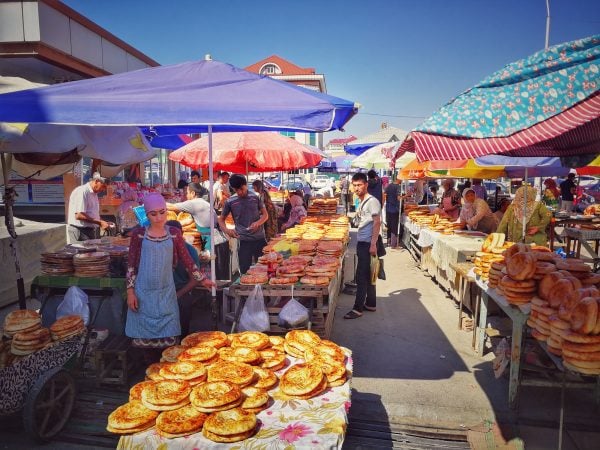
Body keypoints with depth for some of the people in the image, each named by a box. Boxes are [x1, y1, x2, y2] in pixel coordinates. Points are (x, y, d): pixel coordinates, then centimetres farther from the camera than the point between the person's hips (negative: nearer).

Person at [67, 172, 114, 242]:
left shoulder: (94, 193, 15)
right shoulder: (82, 192, -14)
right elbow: (79, 215, -22)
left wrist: (103, 223, 6)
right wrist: (99, 222, -21)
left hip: (92, 231, 9)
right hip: (81, 231, -9)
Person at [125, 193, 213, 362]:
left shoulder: (174, 233, 1)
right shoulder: (139, 234, -2)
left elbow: (187, 260, 8)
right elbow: (131, 264, 1)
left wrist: (202, 279, 7)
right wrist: (130, 291, -4)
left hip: (166, 292, 0)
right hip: (144, 293, 0)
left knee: (168, 337, 1)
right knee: (146, 335, 7)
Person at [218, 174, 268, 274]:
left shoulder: (255, 197, 1)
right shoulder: (230, 201, -1)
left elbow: (265, 215, 7)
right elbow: (221, 219, 8)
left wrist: (258, 223, -15)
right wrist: (226, 230, -13)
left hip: (260, 238, 1)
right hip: (243, 241, -1)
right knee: (245, 270, 4)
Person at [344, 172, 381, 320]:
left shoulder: (372, 201, -12)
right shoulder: (361, 202, 13)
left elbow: (377, 223, -17)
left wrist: (373, 244, -20)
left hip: (368, 244, -9)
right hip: (361, 243, 9)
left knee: (362, 277, -5)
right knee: (367, 275, 15)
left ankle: (358, 308, 0)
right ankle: (370, 304, 25)